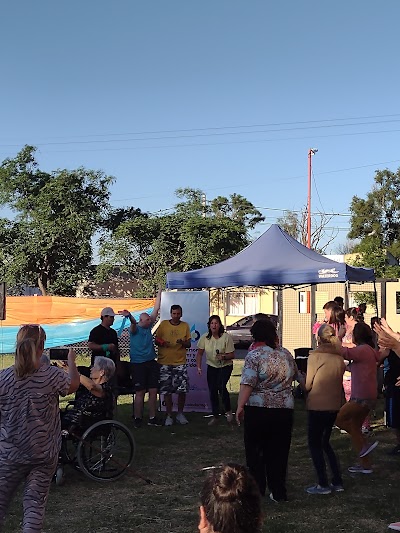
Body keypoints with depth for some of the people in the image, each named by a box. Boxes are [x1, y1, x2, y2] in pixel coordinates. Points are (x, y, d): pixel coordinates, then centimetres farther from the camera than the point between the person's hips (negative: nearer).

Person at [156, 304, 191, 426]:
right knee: (166, 390, 0)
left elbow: (188, 344, 8)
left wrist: (182, 342, -14)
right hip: (165, 362, -1)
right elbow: (156, 340, 6)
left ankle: (180, 413, 16)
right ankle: (169, 415, 12)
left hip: (180, 362, 1)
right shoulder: (163, 324, 4)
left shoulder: (185, 326, 8)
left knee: (182, 390, -2)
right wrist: (162, 343, -15)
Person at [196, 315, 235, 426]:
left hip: (225, 366, -4)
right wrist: (198, 367, -8)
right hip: (211, 367, 4)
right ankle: (215, 416, 20)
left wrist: (224, 356, -33)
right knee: (212, 391, 4)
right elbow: (199, 353, 1)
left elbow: (232, 355, -14)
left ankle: (228, 410, 0)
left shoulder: (226, 337, -18)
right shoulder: (205, 338, -8)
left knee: (221, 387, -23)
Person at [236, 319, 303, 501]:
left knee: (255, 451, 9)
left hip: (258, 410, -4)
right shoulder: (286, 354, 8)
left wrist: (240, 406, -15)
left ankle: (257, 491, 13)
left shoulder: (255, 355, -8)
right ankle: (278, 492, 15)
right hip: (284, 410, 4)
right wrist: (306, 383, 43)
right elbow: (297, 376, 23)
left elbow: (247, 384, -18)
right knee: (278, 452, 12)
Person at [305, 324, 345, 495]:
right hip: (334, 405, 6)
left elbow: (308, 384, -11)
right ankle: (337, 482, 18)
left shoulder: (315, 355, -14)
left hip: (318, 405, -6)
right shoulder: (339, 357, 2)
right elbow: (339, 381, 9)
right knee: (325, 443, 19)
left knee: (315, 444, 7)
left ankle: (323, 484, 6)